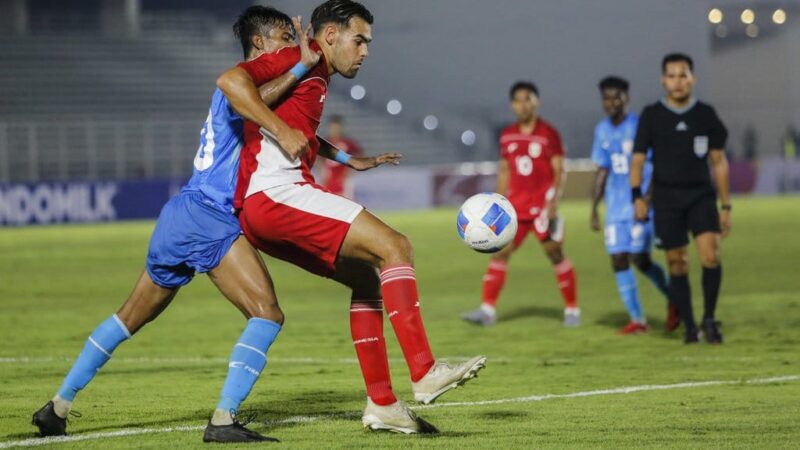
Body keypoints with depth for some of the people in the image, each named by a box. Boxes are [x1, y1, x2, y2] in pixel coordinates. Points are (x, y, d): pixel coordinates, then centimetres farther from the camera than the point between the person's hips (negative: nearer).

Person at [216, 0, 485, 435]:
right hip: (276, 192, -11)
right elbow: (230, 81, -17)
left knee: (367, 276, 13)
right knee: (394, 247, -15)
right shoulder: (300, 61, -3)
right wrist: (282, 131, -21)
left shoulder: (316, 79, 26)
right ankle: (424, 374, -21)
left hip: (261, 210, 11)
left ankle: (382, 403, 8)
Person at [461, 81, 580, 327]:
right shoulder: (508, 136, 9)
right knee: (499, 252, -3)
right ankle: (487, 309, -2)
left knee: (555, 254, -1)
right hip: (516, 205, 5)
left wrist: (553, 205, -17)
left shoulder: (548, 134, -6)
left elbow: (559, 172, -8)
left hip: (542, 205, -5)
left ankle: (572, 310, 9)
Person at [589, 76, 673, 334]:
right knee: (618, 261, -1)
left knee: (639, 259, -11)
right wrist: (594, 209, 15)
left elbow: (655, 167, -9)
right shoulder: (602, 131, 11)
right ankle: (637, 320, 6)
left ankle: (672, 299, 12)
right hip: (615, 207, 6)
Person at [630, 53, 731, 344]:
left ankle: (709, 318, -2)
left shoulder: (706, 114, 5)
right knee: (677, 265, 1)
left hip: (701, 194, 0)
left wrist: (725, 206, 8)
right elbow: (638, 158, 3)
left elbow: (719, 161, 9)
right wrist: (637, 197, -9)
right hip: (666, 197, 0)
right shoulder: (651, 116, 2)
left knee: (710, 254, -18)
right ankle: (690, 328, 11)